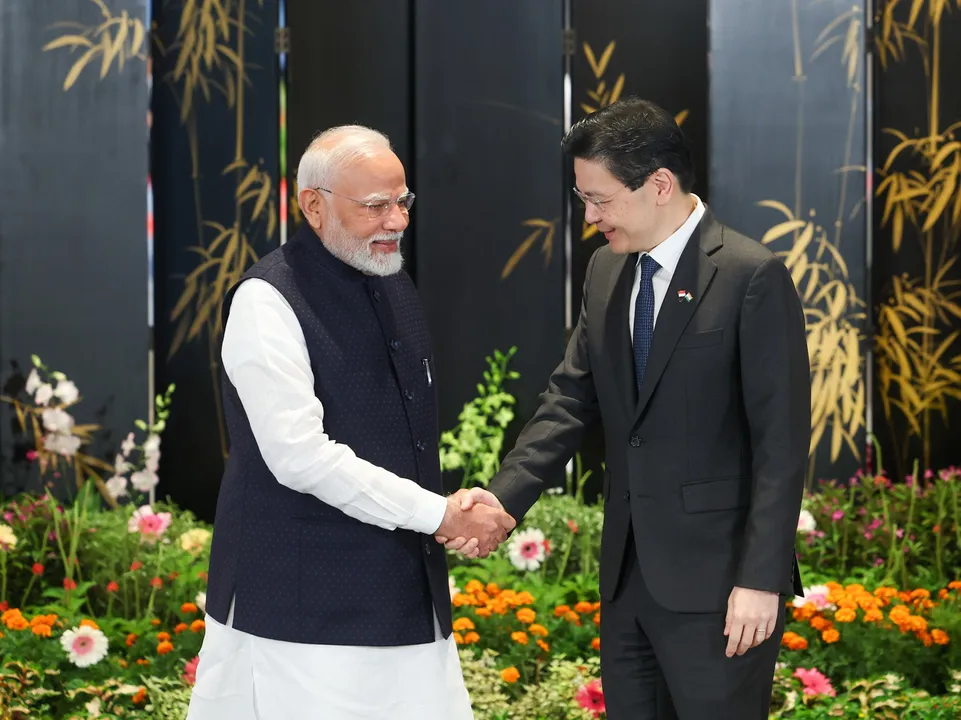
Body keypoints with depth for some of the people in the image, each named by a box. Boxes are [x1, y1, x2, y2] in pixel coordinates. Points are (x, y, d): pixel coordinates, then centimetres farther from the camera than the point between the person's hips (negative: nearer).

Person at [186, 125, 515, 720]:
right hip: (303, 605, -7)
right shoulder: (267, 301, -12)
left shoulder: (394, 285, 13)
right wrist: (438, 515, -16)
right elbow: (299, 455, -19)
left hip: (404, 592, 7)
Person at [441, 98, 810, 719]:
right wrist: (503, 499, -5)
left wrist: (762, 578, -17)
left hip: (715, 578, -7)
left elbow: (782, 439, -13)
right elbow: (571, 399, 10)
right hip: (628, 575, 7)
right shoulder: (607, 272, 10)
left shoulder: (754, 277, -12)